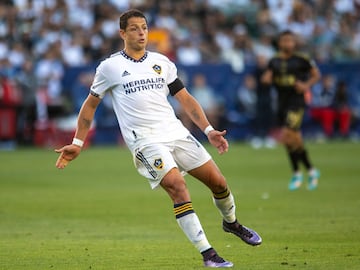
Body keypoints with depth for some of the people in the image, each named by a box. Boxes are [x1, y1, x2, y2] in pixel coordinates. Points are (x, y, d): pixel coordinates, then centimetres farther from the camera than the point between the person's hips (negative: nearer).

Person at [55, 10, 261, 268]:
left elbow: (185, 98, 14)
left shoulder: (161, 62, 12)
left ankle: (231, 223, 36)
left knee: (218, 181, 3)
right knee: (177, 186, -24)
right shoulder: (110, 67, 2)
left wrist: (209, 130, 4)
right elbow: (90, 104, 11)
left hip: (176, 132, 5)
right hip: (145, 141, -5)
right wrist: (77, 144, 8)